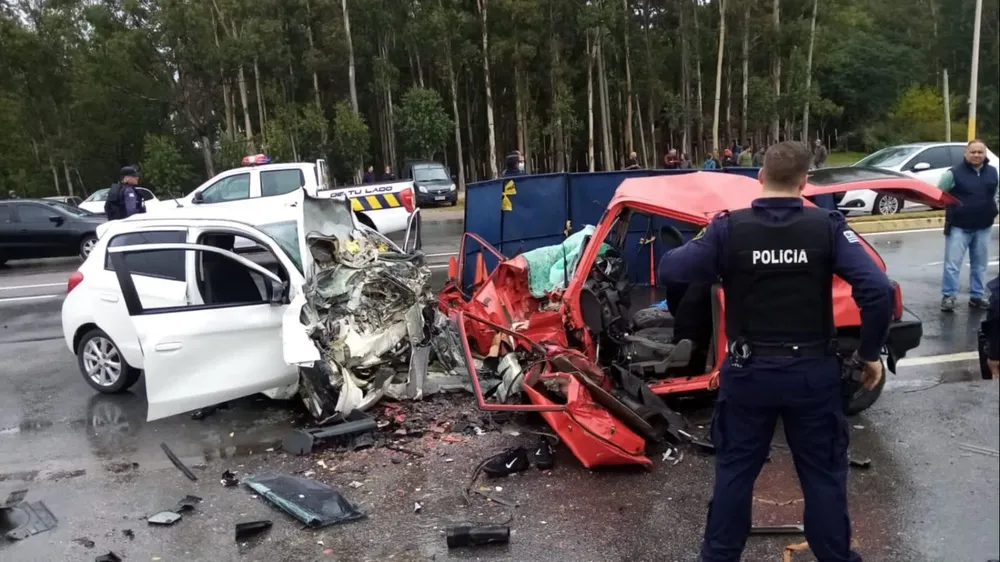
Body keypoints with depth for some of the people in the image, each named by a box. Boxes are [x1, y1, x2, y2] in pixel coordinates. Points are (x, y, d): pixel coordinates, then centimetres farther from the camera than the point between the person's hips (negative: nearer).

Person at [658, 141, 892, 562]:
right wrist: (870, 352, -2)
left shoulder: (729, 228, -11)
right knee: (824, 473, 17)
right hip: (813, 372, 0)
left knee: (734, 470, 16)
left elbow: (669, 270, -12)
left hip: (748, 373, 0)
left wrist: (716, 267, 9)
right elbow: (877, 290, -16)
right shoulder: (827, 227, -9)